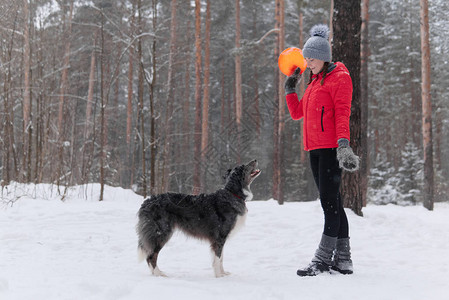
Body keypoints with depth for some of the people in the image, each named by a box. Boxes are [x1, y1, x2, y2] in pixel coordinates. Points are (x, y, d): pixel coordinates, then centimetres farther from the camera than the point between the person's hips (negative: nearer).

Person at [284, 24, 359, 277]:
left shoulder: (339, 77, -3)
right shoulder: (315, 81, 22)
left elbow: (342, 113, -14)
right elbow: (297, 113, 26)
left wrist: (343, 143, -24)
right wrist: (290, 88, 19)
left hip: (331, 149, -9)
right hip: (315, 150, 9)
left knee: (330, 203, -9)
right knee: (332, 203, 9)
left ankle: (323, 259, -9)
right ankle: (343, 259, 14)